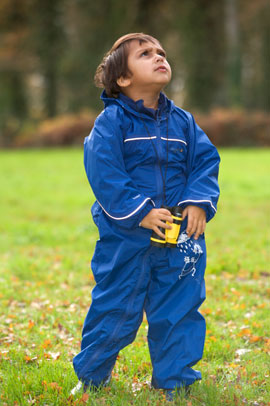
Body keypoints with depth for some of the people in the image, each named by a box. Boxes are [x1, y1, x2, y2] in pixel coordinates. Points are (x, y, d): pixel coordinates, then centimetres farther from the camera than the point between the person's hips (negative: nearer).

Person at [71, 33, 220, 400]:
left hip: (181, 235, 4)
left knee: (179, 309, 7)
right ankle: (91, 377, 25)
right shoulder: (111, 122, -7)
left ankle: (173, 382, 23)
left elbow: (205, 161, 8)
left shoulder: (182, 121, 9)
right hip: (125, 237, -4)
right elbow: (105, 173, -14)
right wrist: (139, 212, -20)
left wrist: (199, 202, -9)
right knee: (114, 310, 5)